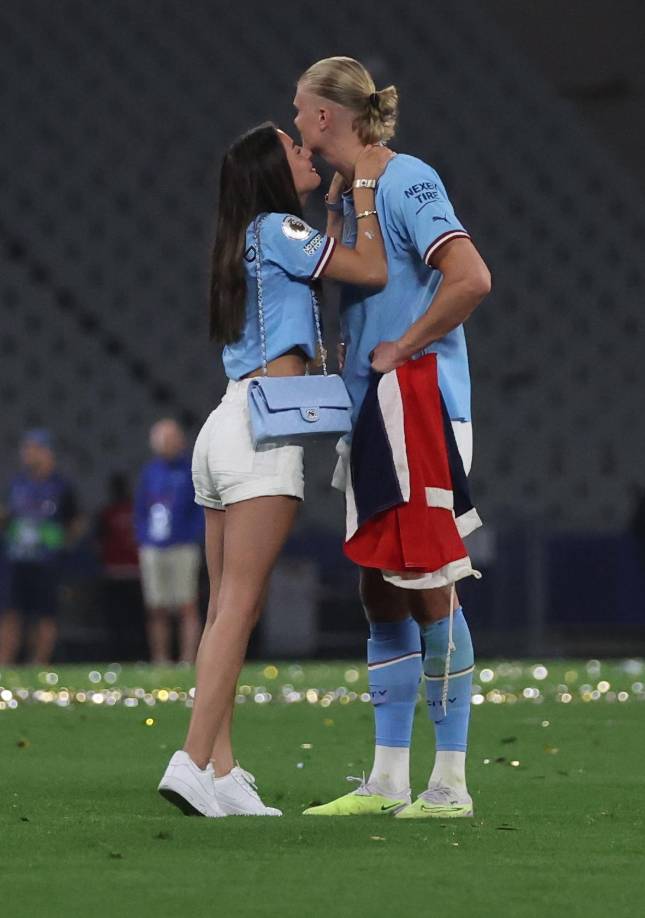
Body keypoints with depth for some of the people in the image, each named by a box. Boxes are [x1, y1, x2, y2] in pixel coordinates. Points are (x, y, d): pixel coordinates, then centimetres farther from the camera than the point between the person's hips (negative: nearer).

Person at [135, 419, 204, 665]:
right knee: (156, 611, 4)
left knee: (188, 607, -7)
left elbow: (203, 507, 1)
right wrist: (142, 540, 6)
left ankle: (188, 660, -8)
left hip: (183, 549, -4)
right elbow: (140, 509, 17)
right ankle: (160, 661, 8)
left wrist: (195, 538, -8)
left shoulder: (192, 470, 2)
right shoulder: (150, 472, 14)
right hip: (153, 550, 4)